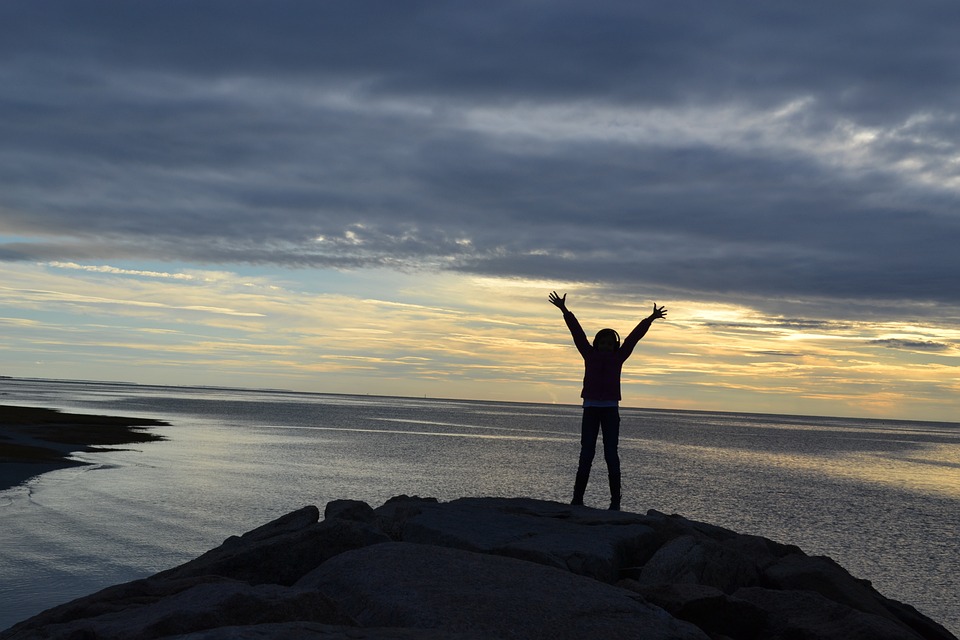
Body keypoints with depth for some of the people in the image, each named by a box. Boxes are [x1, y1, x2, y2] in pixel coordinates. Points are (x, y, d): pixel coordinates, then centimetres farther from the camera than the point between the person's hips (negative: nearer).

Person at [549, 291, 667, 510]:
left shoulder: (618, 358, 7)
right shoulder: (590, 355, 7)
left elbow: (634, 336, 3)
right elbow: (577, 332, 2)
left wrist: (650, 319, -1)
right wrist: (564, 310, -1)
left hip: (611, 410, 0)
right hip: (591, 409, 0)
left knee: (611, 454, -4)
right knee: (586, 454, 0)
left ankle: (615, 500, -2)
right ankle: (577, 497, 2)